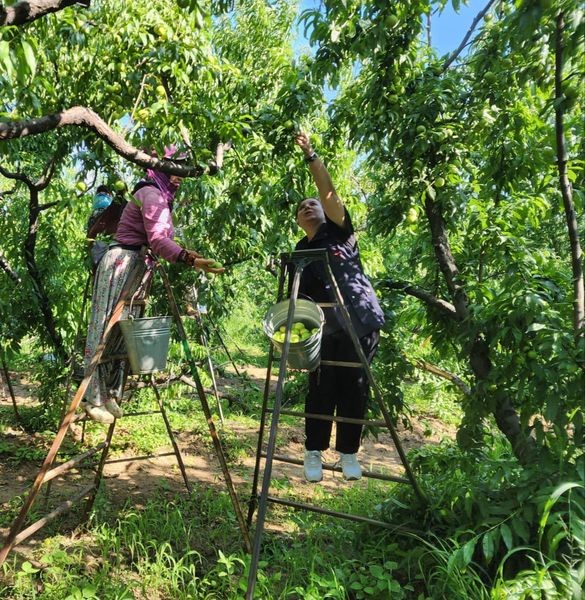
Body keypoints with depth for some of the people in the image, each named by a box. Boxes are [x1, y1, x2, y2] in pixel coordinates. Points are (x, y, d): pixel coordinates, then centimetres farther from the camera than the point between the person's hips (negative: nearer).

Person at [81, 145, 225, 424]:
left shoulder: (162, 198, 20)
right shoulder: (151, 194, -11)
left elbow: (161, 240, 15)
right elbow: (157, 240, -23)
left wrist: (187, 254, 5)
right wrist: (190, 259, -32)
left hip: (136, 267, 10)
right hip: (121, 264, -10)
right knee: (105, 329, -6)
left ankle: (109, 395, 17)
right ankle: (93, 398, 0)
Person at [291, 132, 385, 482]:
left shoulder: (339, 232, 7)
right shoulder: (300, 253, 12)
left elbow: (329, 192, -8)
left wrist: (311, 156, -11)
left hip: (361, 324, -1)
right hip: (326, 330, 2)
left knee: (355, 390, 4)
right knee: (322, 390, 2)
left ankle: (349, 452, 20)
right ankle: (314, 452, 19)